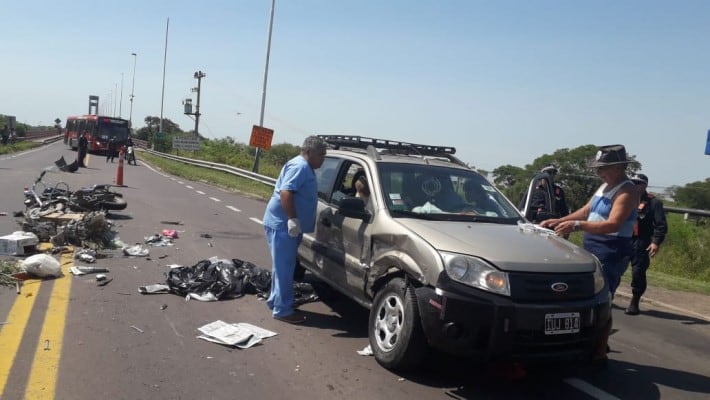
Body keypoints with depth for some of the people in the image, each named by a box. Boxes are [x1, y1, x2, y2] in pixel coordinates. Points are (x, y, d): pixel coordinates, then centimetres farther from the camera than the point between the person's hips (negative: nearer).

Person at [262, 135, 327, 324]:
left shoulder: (305, 167, 16)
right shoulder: (300, 166, -17)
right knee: (284, 268, -6)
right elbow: (285, 192, -28)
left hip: (285, 224, 11)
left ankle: (275, 301, 30)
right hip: (281, 224, -10)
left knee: (283, 267, 18)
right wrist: (292, 219, -31)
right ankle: (282, 310, -1)